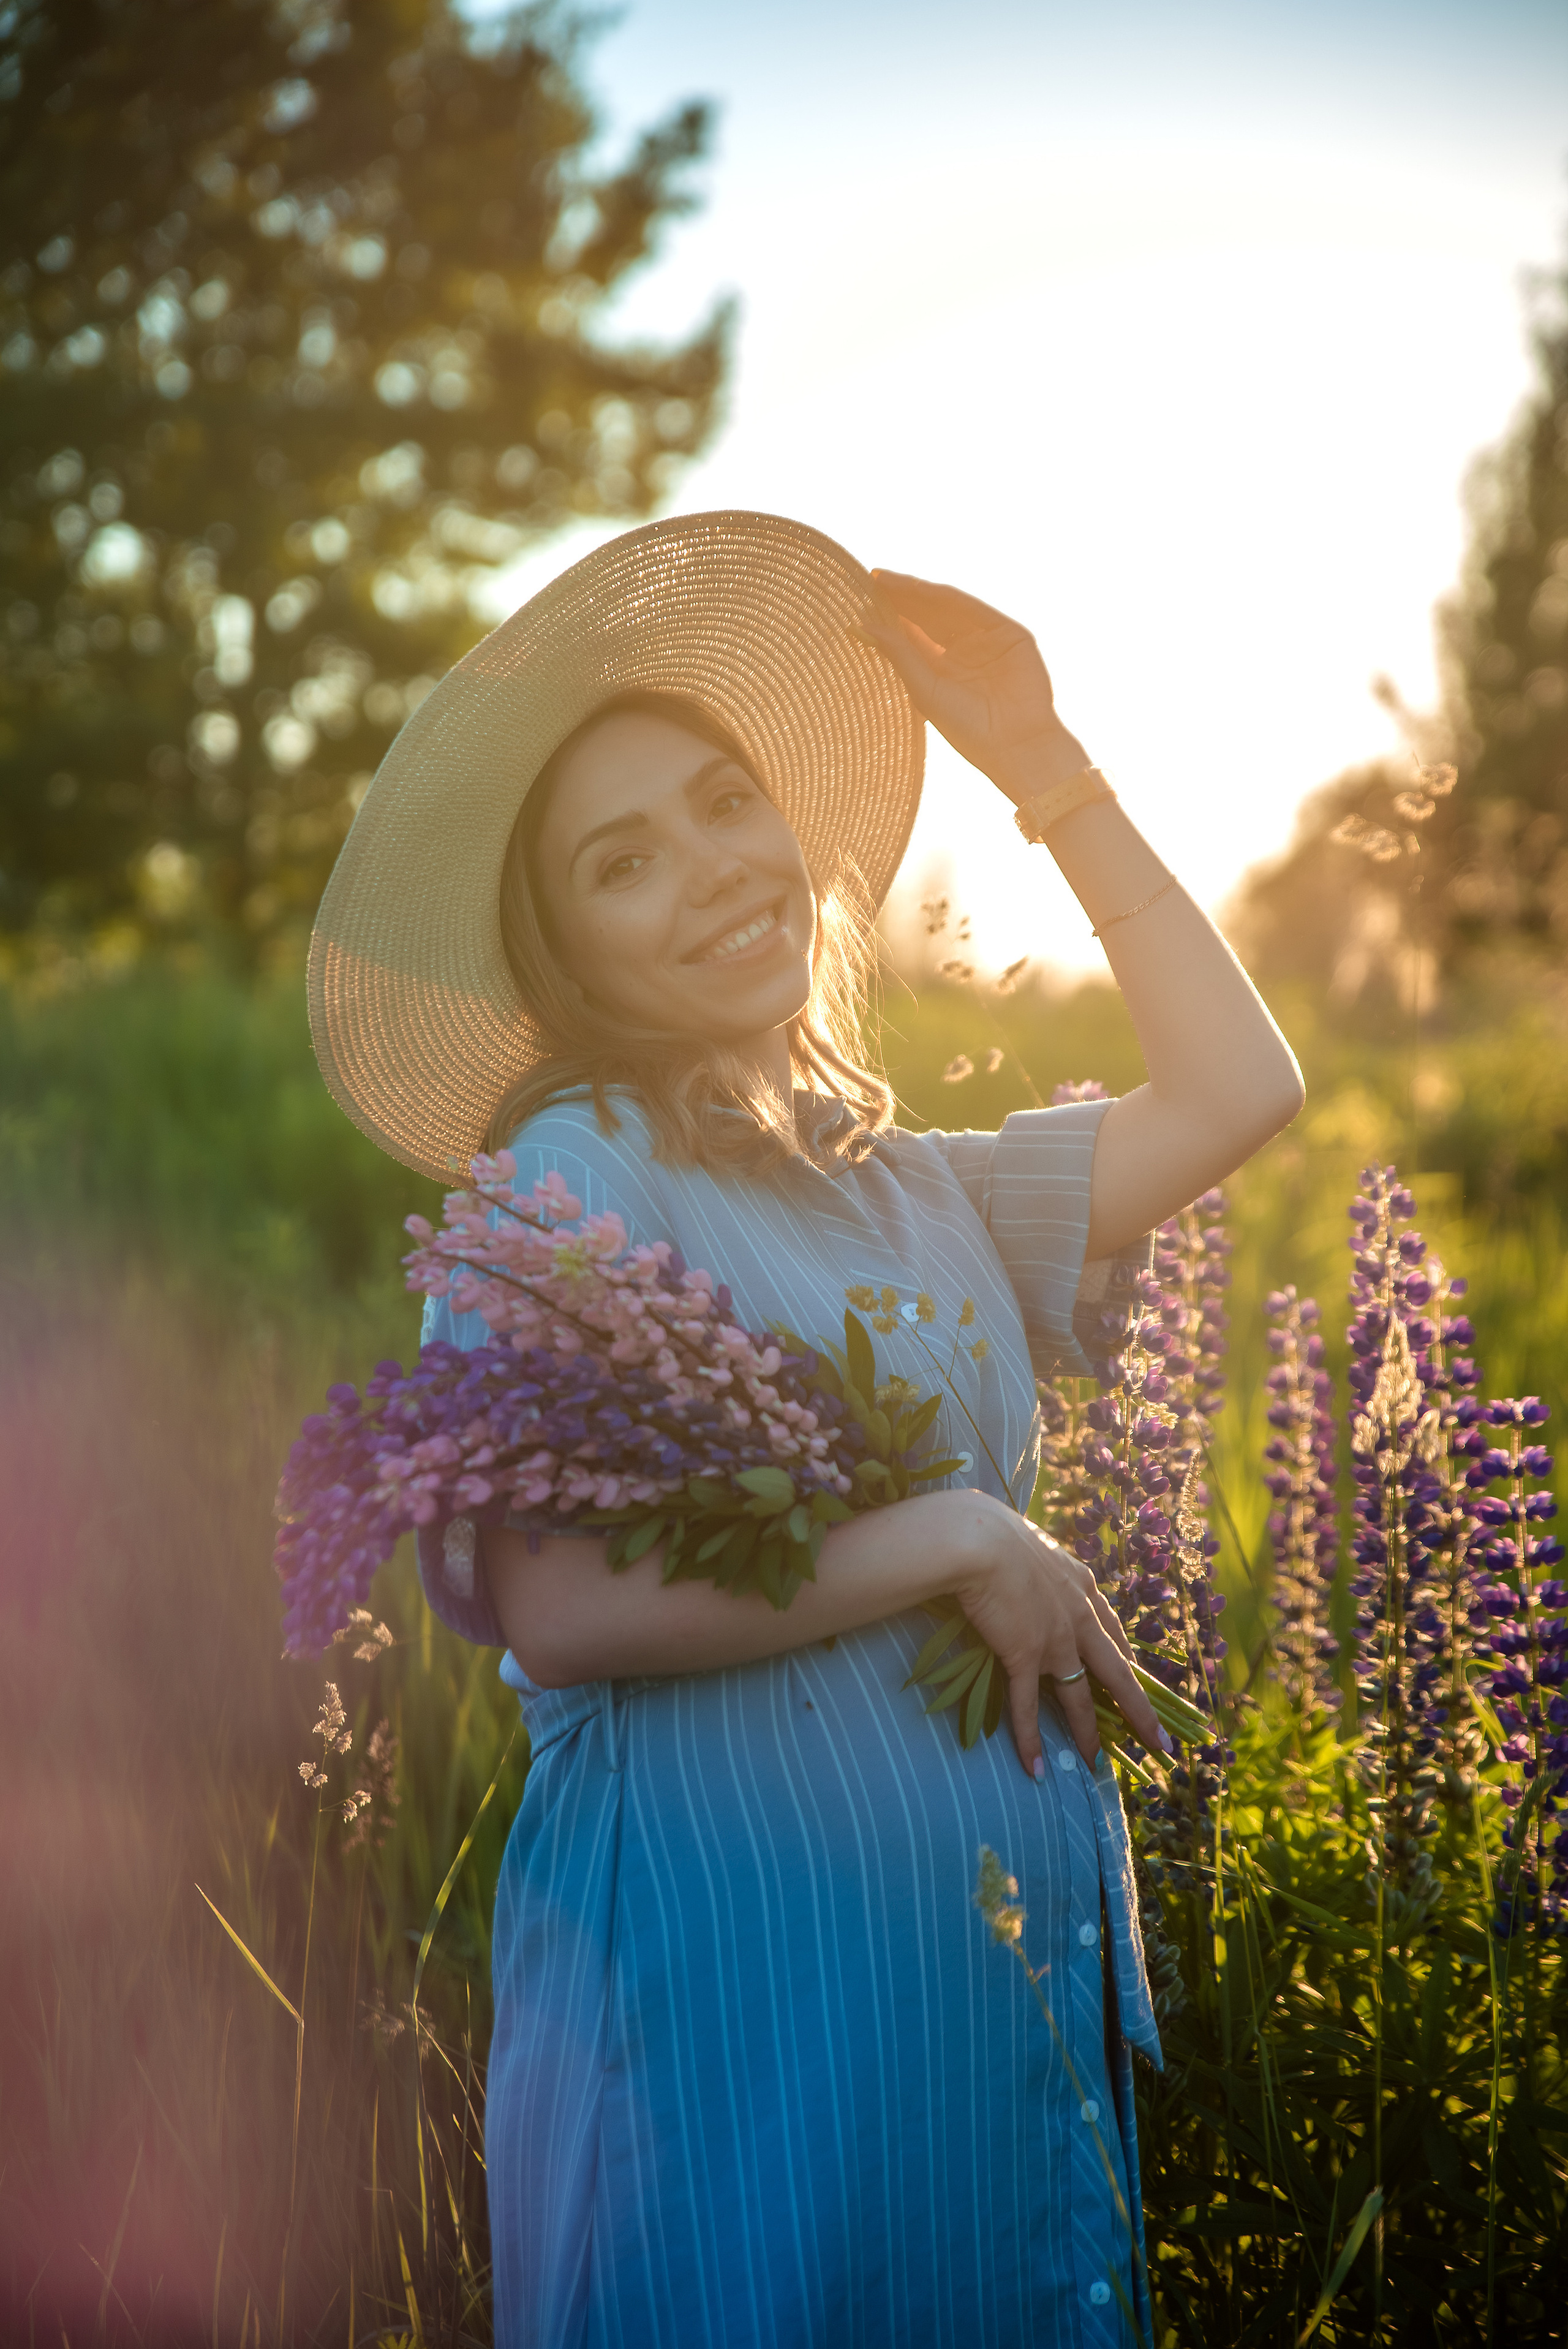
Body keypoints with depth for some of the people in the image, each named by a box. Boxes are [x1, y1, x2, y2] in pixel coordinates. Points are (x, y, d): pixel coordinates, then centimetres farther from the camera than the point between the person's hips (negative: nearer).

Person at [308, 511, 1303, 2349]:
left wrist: (1046, 767, 12)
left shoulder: (905, 1186, 12)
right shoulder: (573, 1176, -10)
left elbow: (1235, 1085, 12)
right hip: (740, 1946, -7)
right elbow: (557, 1606, -21)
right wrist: (958, 1540, -14)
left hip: (1000, 1935, 7)